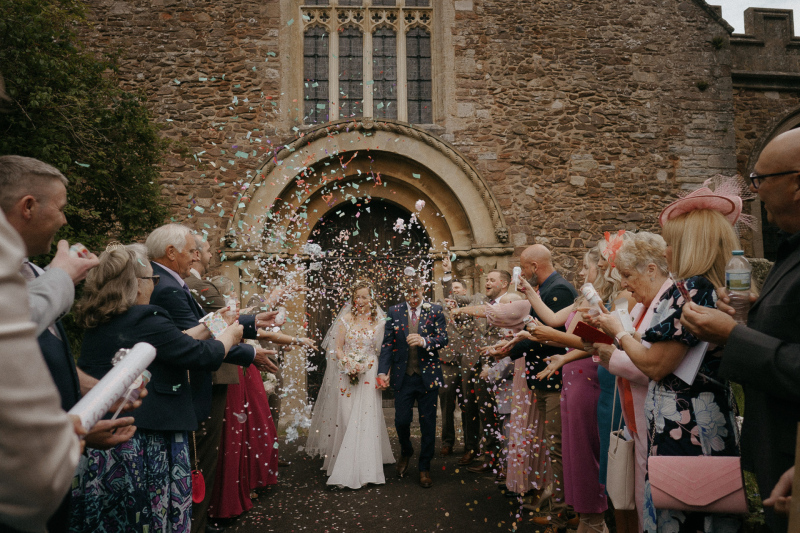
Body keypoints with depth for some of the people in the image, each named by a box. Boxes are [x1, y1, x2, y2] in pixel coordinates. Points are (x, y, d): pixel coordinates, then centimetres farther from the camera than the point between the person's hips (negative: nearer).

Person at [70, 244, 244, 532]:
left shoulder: (96, 324, 6)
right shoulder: (146, 320, -19)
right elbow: (205, 356, -14)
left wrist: (206, 327, 20)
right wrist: (230, 334, 5)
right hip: (144, 451, -8)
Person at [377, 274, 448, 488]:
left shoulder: (435, 311, 1)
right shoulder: (394, 312, 4)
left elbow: (443, 339, -7)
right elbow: (387, 344, 3)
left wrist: (424, 341, -27)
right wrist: (383, 371, -7)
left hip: (428, 376, -1)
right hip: (403, 377, 1)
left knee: (428, 423, 6)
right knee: (401, 420, 4)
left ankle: (425, 468, 23)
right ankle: (406, 452, 36)